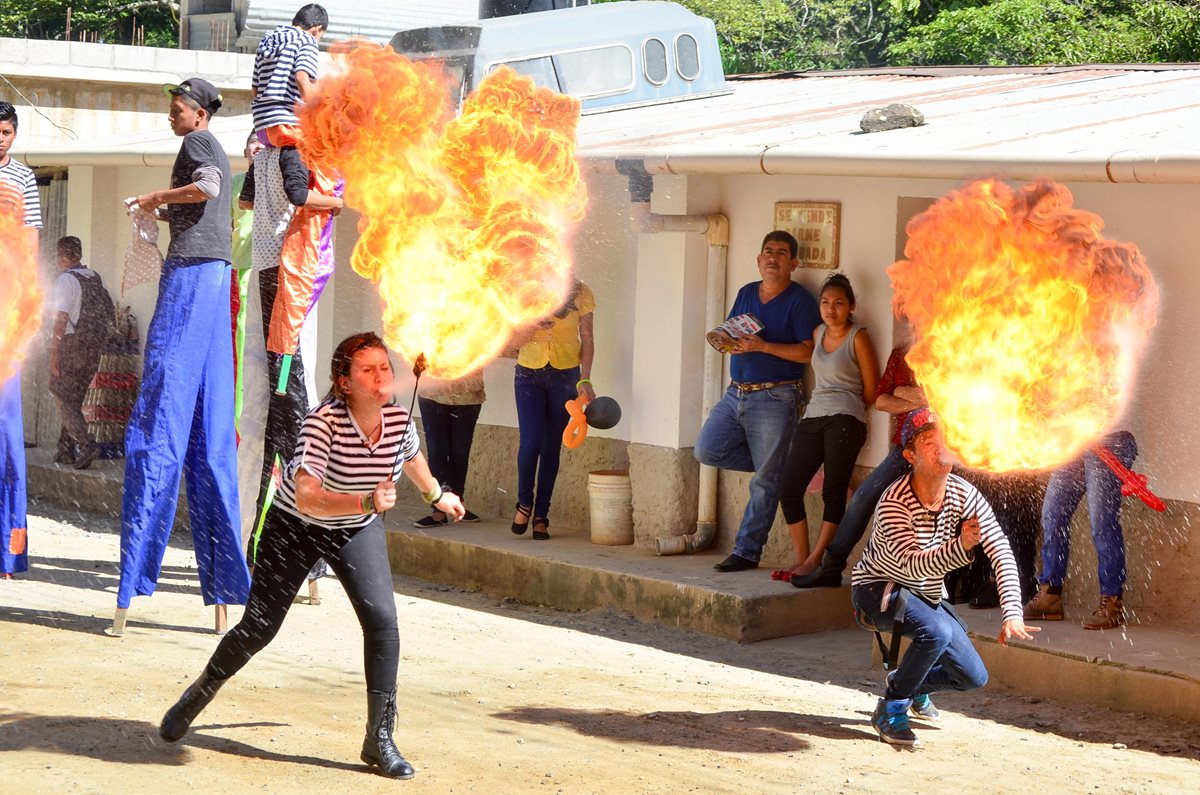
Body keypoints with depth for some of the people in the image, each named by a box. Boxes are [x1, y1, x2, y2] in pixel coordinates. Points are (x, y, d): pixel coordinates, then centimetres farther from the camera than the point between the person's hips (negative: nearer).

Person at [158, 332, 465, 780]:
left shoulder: (399, 419, -16)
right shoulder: (324, 421, -33)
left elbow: (411, 458, 11)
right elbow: (306, 498, -44)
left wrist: (437, 496, 26)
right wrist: (366, 501, -56)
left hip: (359, 530, 3)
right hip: (296, 526, -3)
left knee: (382, 619, -16)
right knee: (259, 627, 4)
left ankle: (379, 738, -5)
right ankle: (200, 693, 33)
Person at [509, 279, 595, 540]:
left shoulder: (580, 293, -4)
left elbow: (587, 340, 0)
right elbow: (515, 339, -2)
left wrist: (585, 379, -11)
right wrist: (534, 328, -24)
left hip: (565, 375, 0)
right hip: (529, 374, 0)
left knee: (552, 447, 3)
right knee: (530, 442, -12)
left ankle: (541, 516, 13)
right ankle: (525, 503, 13)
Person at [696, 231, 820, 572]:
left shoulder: (800, 300, -6)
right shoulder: (746, 293, 15)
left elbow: (807, 352, -14)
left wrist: (762, 346, -21)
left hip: (775, 398, -7)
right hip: (736, 392, 7)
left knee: (765, 481, -4)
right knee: (706, 450, -2)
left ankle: (746, 552, 2)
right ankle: (778, 465, 13)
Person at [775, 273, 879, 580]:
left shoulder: (858, 337, -2)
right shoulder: (818, 333, 17)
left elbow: (871, 388, 2)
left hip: (844, 420, -7)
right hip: (812, 418, 7)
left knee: (833, 492, -9)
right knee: (789, 491, -2)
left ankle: (815, 560, -5)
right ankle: (802, 559, 5)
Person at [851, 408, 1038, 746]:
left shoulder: (964, 494, -16)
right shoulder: (894, 502, -31)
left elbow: (1001, 551, -20)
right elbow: (911, 566, -42)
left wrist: (1012, 614, -32)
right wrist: (960, 547, -60)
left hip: (926, 597, 6)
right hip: (877, 589, -6)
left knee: (974, 677, 6)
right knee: (937, 632, -35)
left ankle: (912, 683, 37)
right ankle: (890, 708, -15)